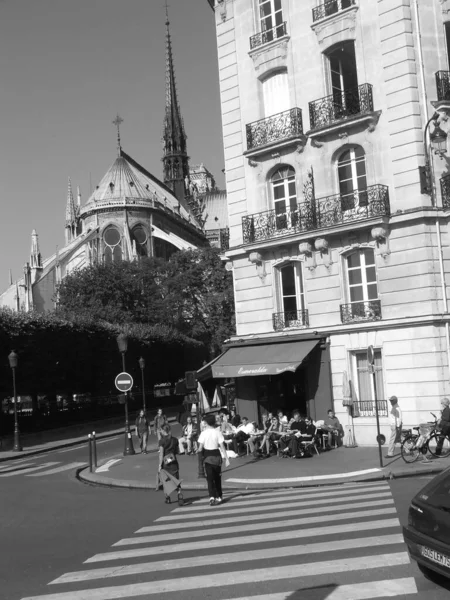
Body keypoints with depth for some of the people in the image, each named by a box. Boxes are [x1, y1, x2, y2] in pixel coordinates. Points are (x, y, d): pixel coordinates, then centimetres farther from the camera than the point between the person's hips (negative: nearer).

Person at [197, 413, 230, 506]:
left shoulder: (204, 433, -9)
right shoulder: (217, 432, -6)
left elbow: (200, 448, -11)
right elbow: (222, 446, -8)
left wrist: (199, 450, 12)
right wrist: (226, 458, -5)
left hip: (208, 457, -2)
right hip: (217, 455, 2)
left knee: (210, 479, 2)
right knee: (217, 478, 16)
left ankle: (212, 497, -14)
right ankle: (219, 497, 21)